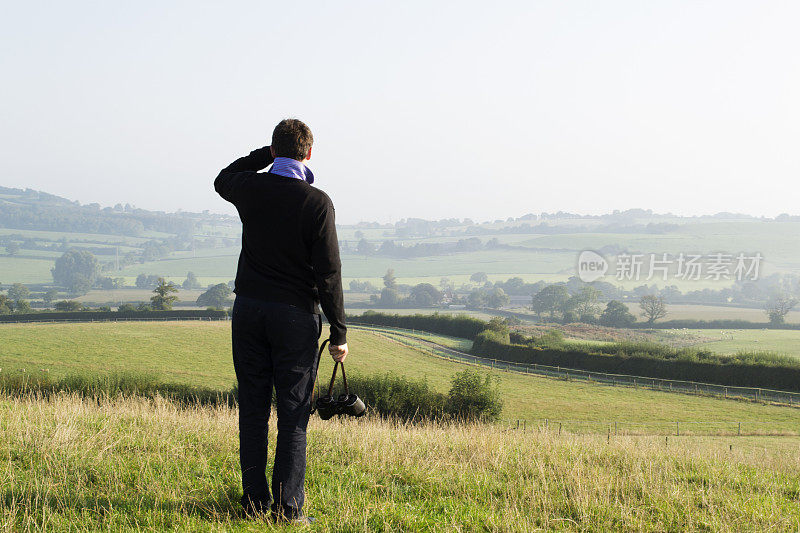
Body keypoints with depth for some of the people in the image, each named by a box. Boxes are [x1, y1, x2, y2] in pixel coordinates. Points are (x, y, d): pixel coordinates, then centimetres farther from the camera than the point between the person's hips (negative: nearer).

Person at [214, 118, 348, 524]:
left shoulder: (251, 189, -1)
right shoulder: (317, 202, -12)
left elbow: (223, 179, 27)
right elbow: (328, 272, -12)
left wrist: (268, 153, 19)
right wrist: (339, 332, -6)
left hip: (249, 308, 4)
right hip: (295, 313, -3)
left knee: (252, 408, 9)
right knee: (293, 414, 2)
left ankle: (254, 501, 12)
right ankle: (287, 507, 2)